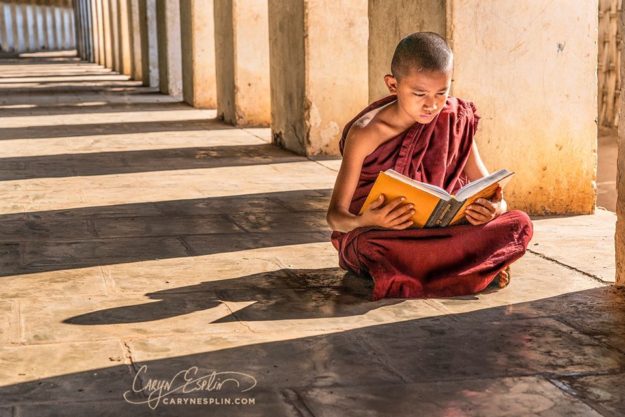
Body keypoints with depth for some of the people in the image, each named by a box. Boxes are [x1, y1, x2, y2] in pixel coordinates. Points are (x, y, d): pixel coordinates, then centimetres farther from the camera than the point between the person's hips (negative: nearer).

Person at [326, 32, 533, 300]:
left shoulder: (455, 122, -2)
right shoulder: (365, 134, -14)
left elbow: (490, 192, -1)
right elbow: (335, 214, -15)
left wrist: (495, 207, -28)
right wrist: (363, 222, -41)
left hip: (439, 228, 3)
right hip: (378, 235, -3)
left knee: (520, 224, -17)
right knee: (375, 247, -41)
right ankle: (476, 268, -22)